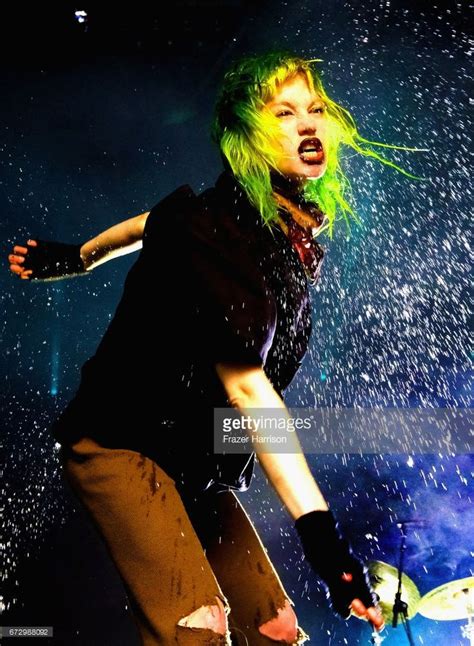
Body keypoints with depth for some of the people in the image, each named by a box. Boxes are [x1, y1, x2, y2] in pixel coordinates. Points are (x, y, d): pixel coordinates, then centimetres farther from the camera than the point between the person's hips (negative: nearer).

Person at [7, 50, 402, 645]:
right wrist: (317, 524, -36)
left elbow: (160, 221, 17)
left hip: (197, 470, 8)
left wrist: (78, 258, 28)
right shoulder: (212, 226, -22)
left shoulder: (300, 234, 2)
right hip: (121, 444, -7)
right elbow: (245, 384, -31)